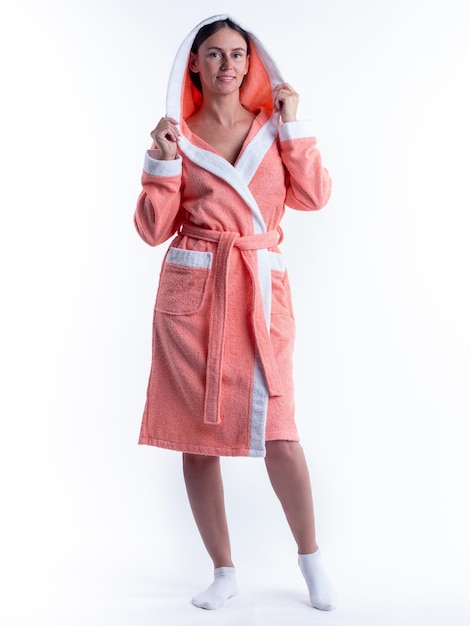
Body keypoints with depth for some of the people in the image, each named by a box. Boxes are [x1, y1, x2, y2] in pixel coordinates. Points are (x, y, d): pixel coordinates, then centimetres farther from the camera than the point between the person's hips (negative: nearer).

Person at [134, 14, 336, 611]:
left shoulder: (273, 126, 11)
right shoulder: (176, 136, 7)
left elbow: (314, 195, -2)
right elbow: (153, 229, 2)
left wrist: (293, 124, -2)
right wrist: (162, 163, -9)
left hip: (260, 291, 0)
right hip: (191, 292, 0)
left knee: (277, 433, -8)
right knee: (195, 435, 2)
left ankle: (310, 556, 15)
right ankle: (223, 572, 18)